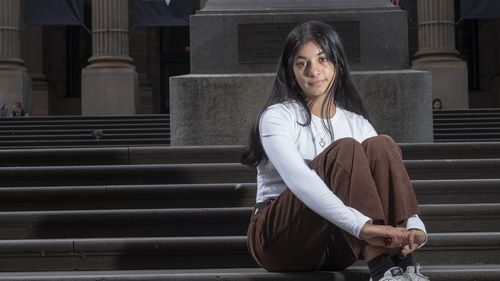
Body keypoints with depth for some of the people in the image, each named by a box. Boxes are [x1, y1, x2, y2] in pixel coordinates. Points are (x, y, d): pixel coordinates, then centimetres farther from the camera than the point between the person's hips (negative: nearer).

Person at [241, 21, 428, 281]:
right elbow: (298, 179, -28)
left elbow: (389, 180, -6)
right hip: (280, 237, -4)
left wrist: (413, 225, -29)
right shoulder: (278, 116, -9)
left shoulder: (356, 123, 7)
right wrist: (362, 226, -41)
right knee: (345, 150, -27)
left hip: (336, 243, 5)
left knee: (380, 146, -19)